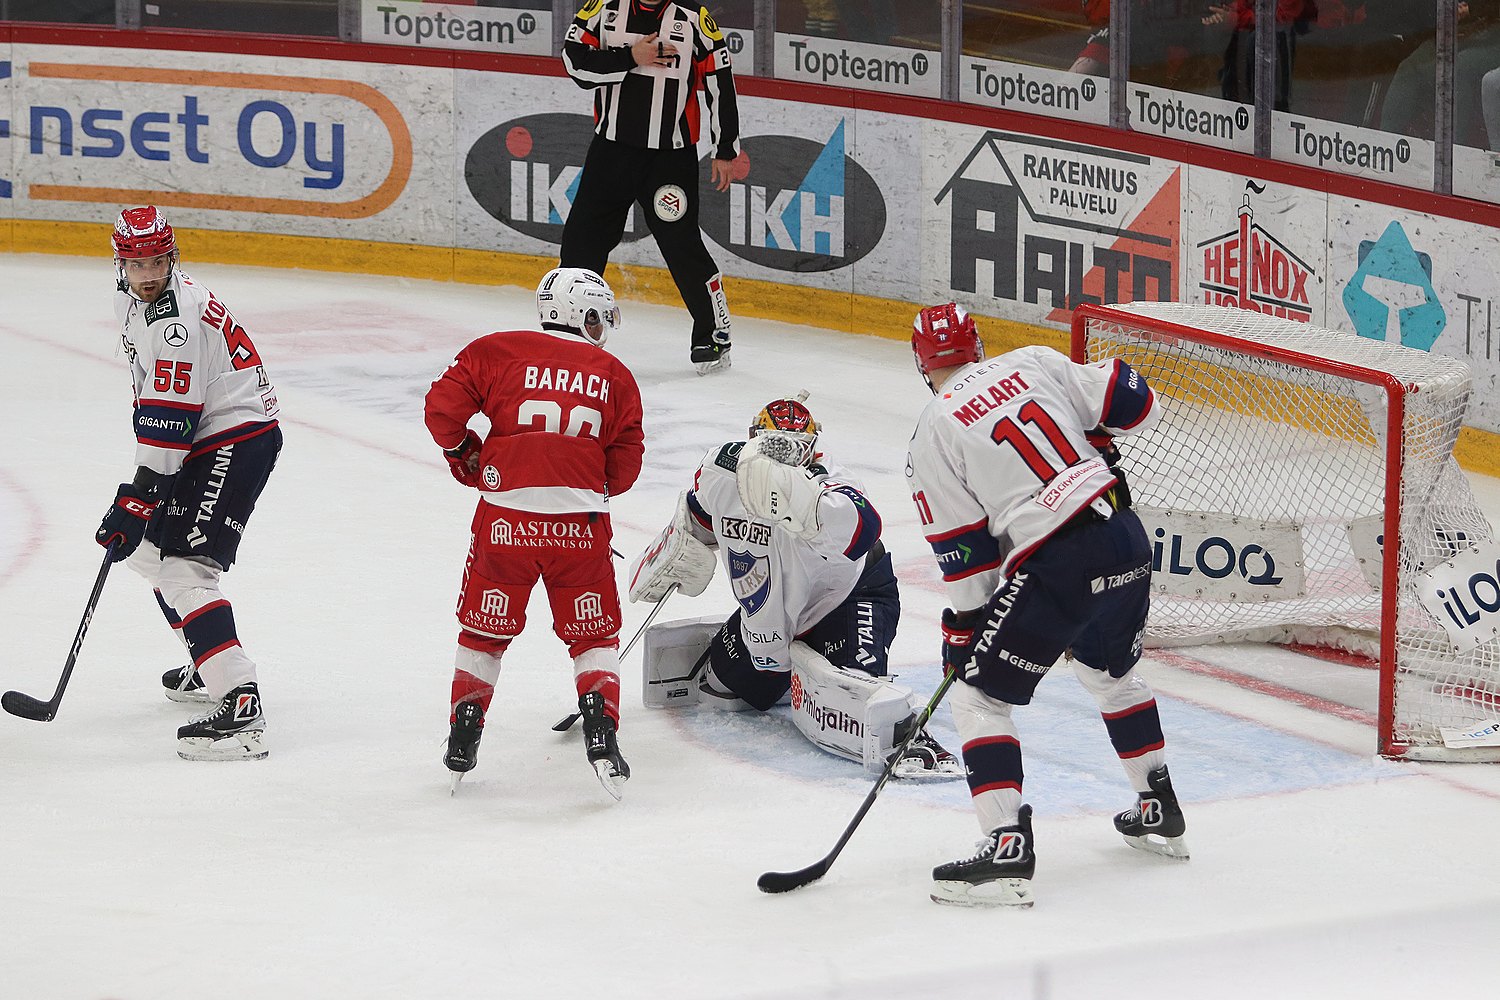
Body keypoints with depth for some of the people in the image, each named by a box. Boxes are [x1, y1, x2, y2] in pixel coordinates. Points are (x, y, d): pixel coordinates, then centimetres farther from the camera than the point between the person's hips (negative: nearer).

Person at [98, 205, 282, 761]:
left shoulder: (180, 315, -24)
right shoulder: (131, 300, 9)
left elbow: (168, 421, -26)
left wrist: (135, 501, -25)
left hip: (236, 441, -11)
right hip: (202, 440, 11)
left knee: (183, 568, -21)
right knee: (147, 548, 21)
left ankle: (240, 706, -32)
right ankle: (211, 666, 35)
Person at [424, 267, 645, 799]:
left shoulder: (496, 352, 6)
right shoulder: (614, 376, 9)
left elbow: (442, 406, 1)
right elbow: (624, 468, 8)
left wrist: (464, 455, 19)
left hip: (506, 515, 0)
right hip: (581, 522, 0)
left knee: (484, 630, 17)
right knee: (593, 634, 15)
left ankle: (462, 741, 18)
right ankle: (601, 734, 1)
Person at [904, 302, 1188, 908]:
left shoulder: (931, 437, -1)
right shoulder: (1033, 363, 11)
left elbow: (964, 550, -2)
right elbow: (1132, 403, 11)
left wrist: (962, 626, 10)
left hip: (1056, 567, -6)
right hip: (1126, 538, 6)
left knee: (979, 695, 3)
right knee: (1110, 672, 31)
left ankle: (1007, 847, -10)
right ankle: (1158, 814, 40)